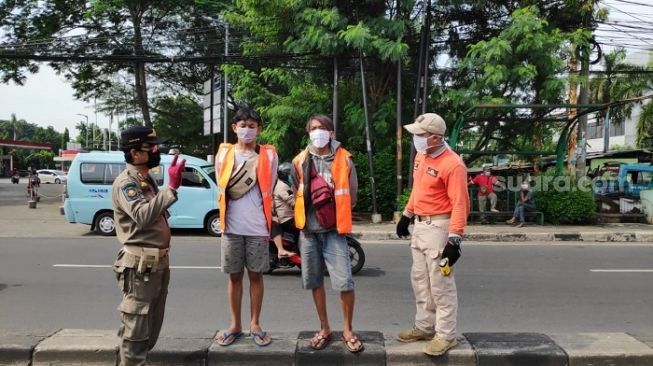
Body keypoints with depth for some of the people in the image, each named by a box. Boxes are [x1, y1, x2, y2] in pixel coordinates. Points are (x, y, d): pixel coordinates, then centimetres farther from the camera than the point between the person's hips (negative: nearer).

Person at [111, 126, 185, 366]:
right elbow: (143, 216, -32)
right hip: (141, 265, -10)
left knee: (152, 324, 20)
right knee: (136, 326, -2)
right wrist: (171, 187, -34)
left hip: (158, 262, 10)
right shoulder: (125, 182, -15)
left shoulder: (147, 180, 15)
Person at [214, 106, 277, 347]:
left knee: (255, 275, 7)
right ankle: (235, 325, 21)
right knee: (234, 276, 9)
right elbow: (223, 188, 10)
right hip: (231, 226, 1)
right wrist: (227, 215, 7)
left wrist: (268, 222, 5)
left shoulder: (268, 155, 2)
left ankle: (255, 325, 19)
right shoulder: (224, 153, 6)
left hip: (258, 227, -1)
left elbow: (268, 191, 5)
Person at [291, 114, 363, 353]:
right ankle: (324, 329, 26)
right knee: (315, 282, 10)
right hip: (308, 231, 3)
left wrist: (337, 214, 5)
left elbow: (350, 197, 6)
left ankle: (347, 330, 12)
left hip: (334, 230, -2)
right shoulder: (300, 161, 4)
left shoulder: (344, 160, -1)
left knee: (345, 283, -8)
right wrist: (304, 217, 12)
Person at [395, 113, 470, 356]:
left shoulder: (452, 165, -20)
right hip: (419, 225, 9)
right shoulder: (420, 156, 7)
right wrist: (407, 216, 22)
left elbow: (459, 205, -21)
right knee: (420, 280, 16)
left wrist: (454, 239, -24)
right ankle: (424, 327, 30)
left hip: (439, 227, -9)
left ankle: (446, 336, 13)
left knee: (441, 284, 0)